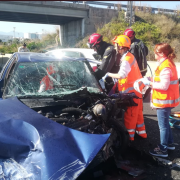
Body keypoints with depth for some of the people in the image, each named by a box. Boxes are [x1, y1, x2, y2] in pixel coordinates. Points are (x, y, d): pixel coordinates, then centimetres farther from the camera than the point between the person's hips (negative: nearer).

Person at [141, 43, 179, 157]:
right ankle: (170, 143, 36)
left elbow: (164, 86, -27)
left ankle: (163, 150, 12)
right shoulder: (168, 63, 10)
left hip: (164, 100, -10)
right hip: (167, 99, 10)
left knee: (163, 125, 0)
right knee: (165, 123, 22)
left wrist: (150, 83, -19)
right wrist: (153, 80, 7)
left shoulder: (165, 67, -22)